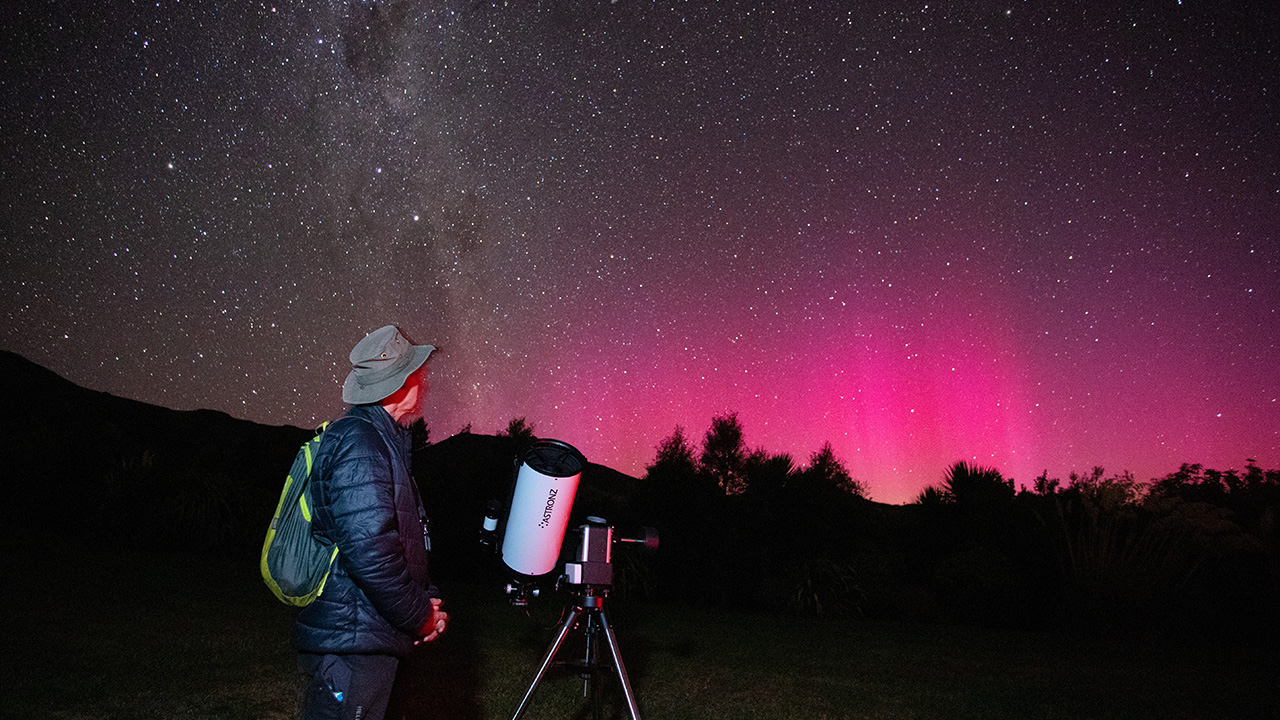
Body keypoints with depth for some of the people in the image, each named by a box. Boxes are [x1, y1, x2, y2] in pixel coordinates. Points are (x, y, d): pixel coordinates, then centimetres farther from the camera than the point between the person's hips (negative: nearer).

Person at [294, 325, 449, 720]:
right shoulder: (359, 440, -18)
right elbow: (367, 548, -27)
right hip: (350, 643, -10)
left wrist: (425, 599, 7)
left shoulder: (384, 439, 15)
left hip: (371, 639, 10)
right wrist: (420, 617, -15)